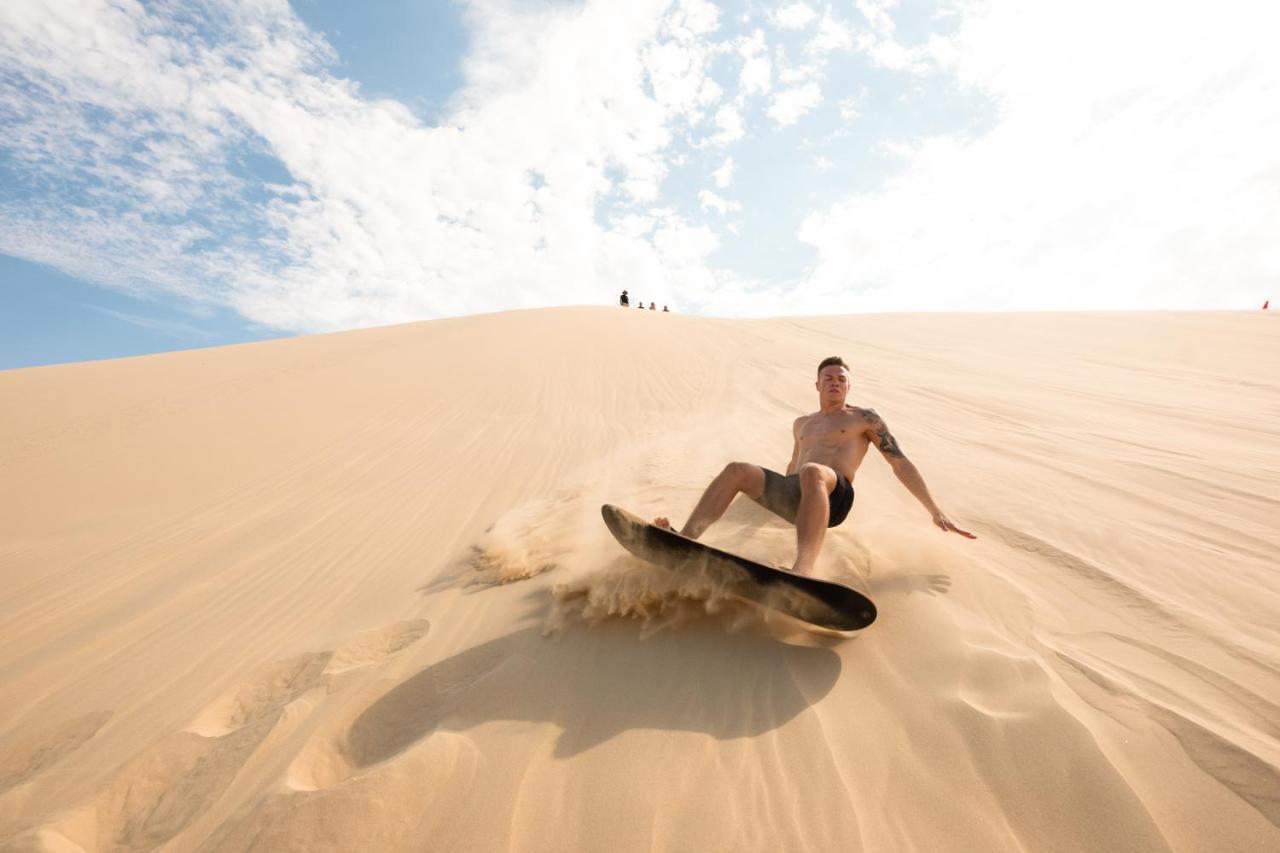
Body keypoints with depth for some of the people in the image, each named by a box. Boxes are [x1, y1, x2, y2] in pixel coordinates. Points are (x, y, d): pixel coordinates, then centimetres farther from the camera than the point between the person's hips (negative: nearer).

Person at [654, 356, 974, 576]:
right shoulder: (802, 424, 29)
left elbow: (900, 463, 12)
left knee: (811, 472, -41)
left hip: (833, 496, -5)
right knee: (736, 470, -20)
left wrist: (936, 512, 8)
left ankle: (802, 574, -65)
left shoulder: (865, 418, 15)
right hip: (795, 497, 5)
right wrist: (774, 495, 47)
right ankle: (684, 541, -40)